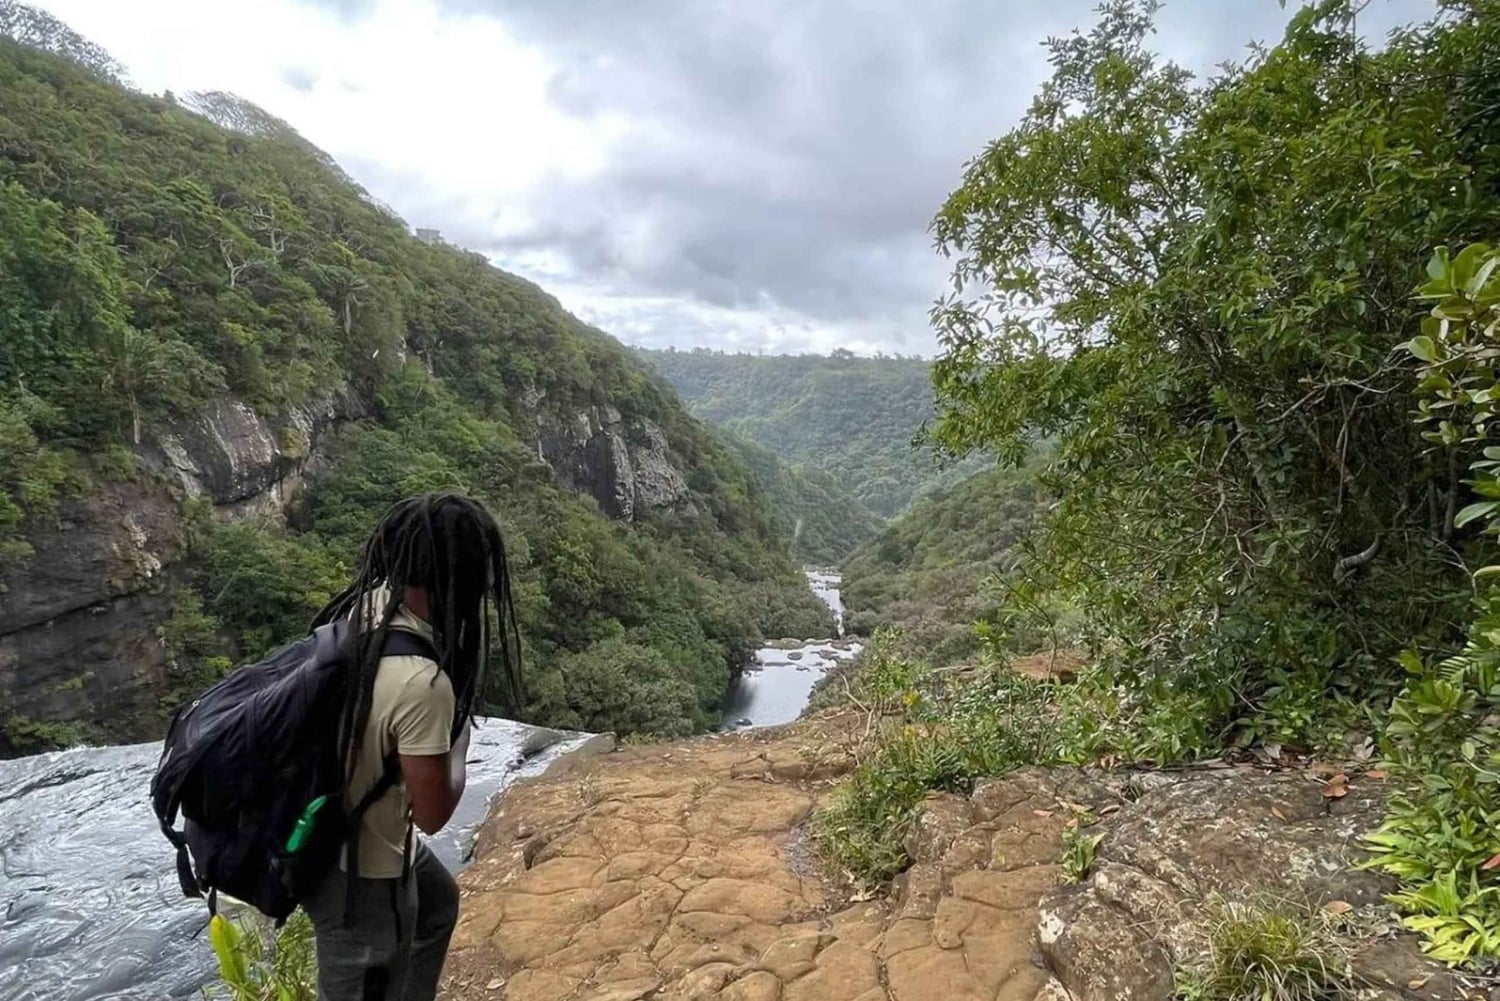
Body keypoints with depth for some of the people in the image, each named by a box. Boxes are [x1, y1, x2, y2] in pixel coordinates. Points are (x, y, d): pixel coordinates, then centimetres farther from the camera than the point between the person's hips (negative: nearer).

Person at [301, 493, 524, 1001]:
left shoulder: (360, 606, -12)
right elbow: (432, 814, -22)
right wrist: (459, 731, -9)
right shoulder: (422, 683, -36)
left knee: (438, 900, 32)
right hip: (360, 873, -8)